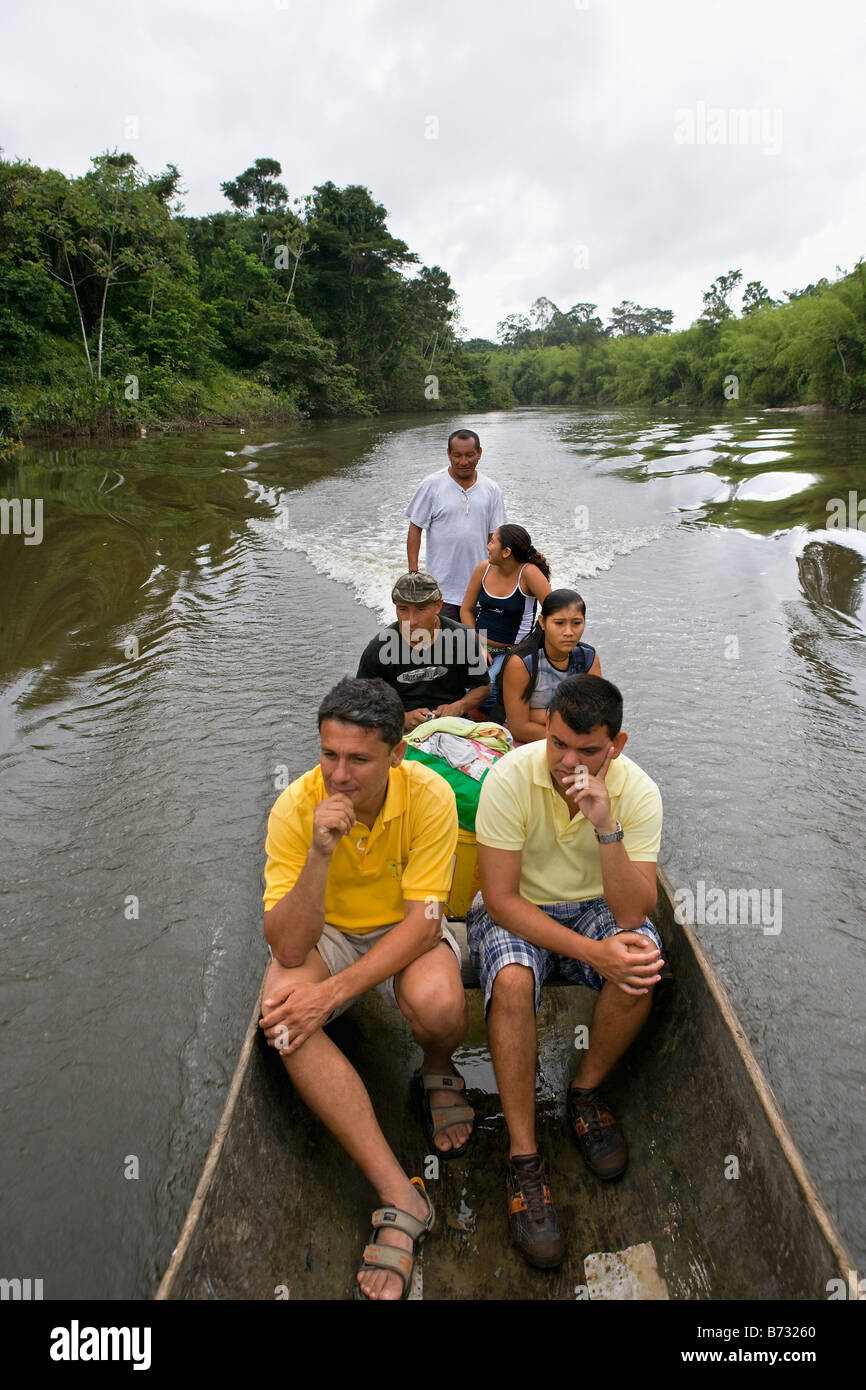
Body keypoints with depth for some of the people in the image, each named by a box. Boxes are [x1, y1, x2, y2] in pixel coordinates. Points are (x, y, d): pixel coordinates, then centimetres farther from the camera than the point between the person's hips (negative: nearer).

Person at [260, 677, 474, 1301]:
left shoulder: (429, 795, -23)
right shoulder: (295, 807, -22)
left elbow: (422, 922, -23)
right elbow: (287, 949, -25)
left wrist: (334, 992, -33)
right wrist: (319, 855, -41)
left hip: (406, 932, -1)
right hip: (326, 933, 1)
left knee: (438, 1003, -34)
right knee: (284, 1015, -30)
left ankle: (438, 1074, 7)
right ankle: (401, 1197, -22)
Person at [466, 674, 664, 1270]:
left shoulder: (638, 791, -18)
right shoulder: (512, 777, -24)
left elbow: (633, 913, -24)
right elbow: (501, 898, -22)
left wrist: (606, 827, -39)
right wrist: (591, 952, -32)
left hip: (595, 907, 2)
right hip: (515, 910, -2)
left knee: (642, 964, -29)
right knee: (512, 981, -33)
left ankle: (586, 1091, 0)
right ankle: (524, 1159, -14)